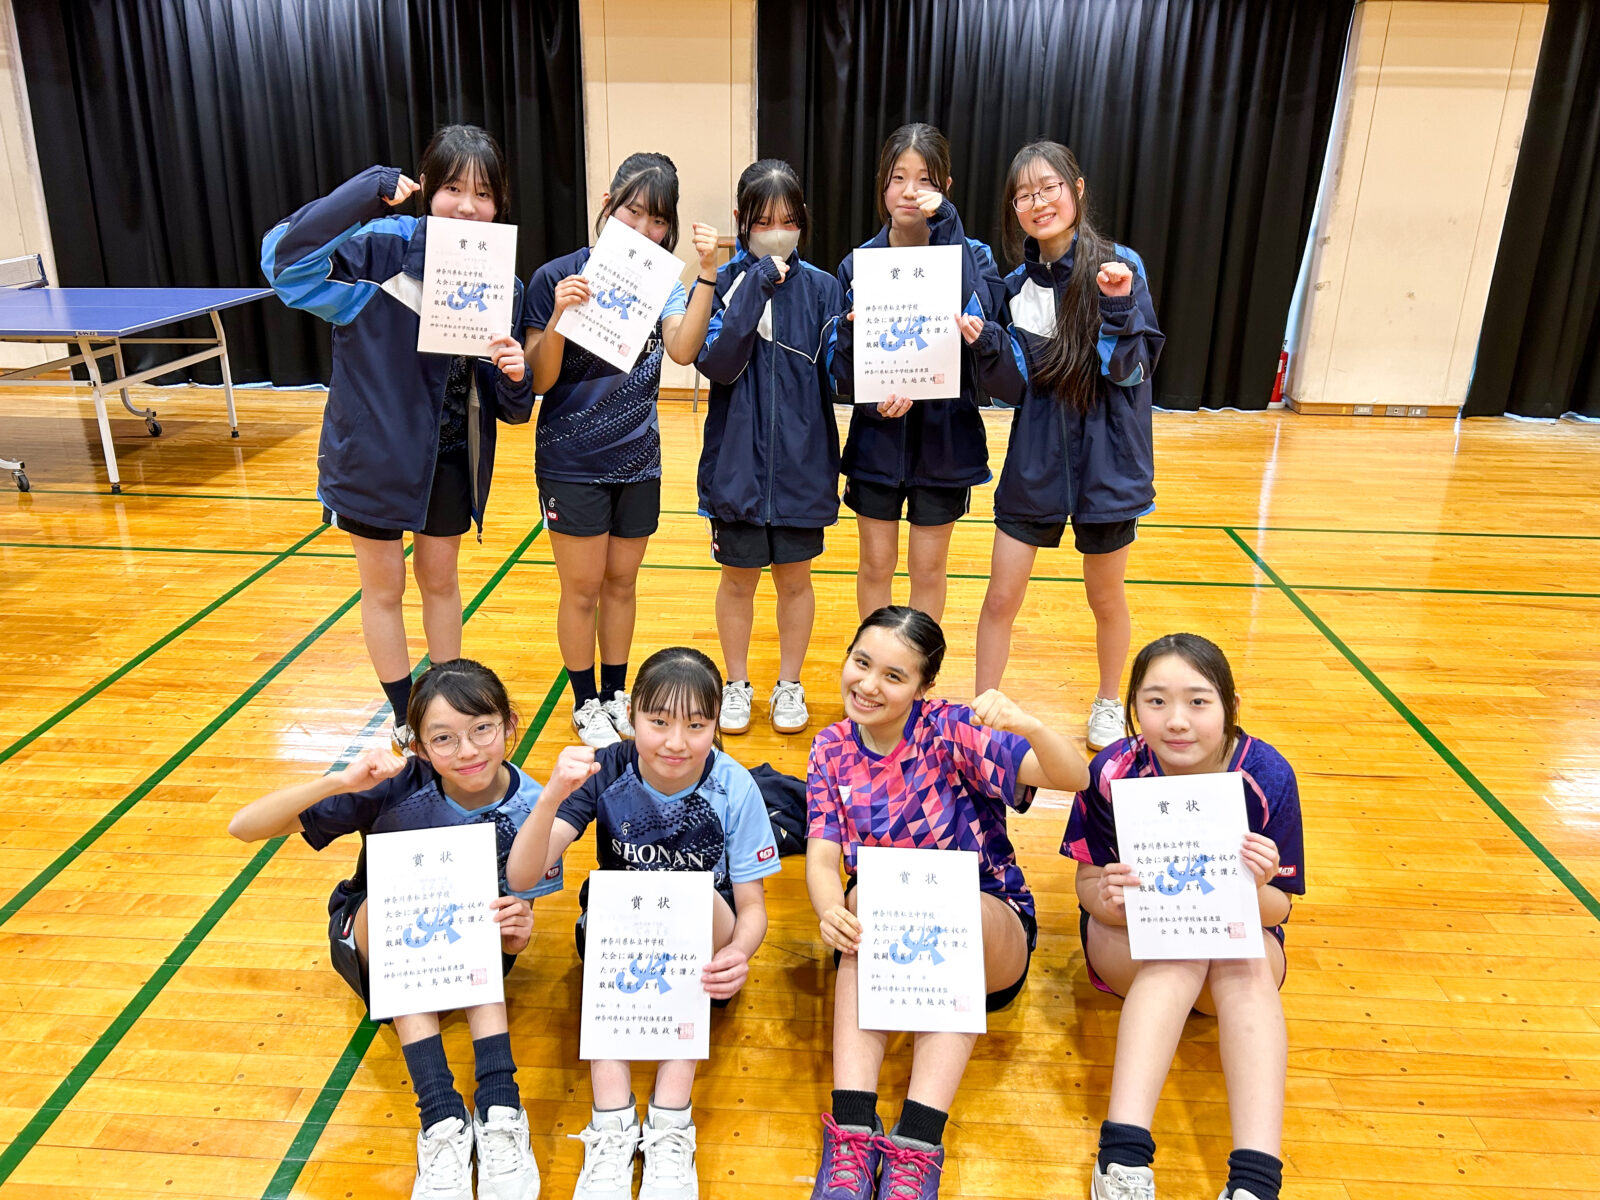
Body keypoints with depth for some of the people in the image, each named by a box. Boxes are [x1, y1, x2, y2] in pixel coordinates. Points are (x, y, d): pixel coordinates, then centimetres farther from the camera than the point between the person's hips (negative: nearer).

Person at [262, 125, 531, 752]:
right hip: (374, 452, -3)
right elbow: (286, 254, -33)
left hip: (450, 457, 3)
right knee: (384, 588, 12)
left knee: (441, 581, 19)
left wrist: (514, 377, -22)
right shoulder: (384, 247, -15)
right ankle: (407, 720, 30)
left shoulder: (500, 284, -4)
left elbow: (510, 407, 1)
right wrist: (371, 188, -33)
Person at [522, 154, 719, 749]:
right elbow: (538, 381, -11)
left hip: (639, 460, 4)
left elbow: (682, 350, -17)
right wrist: (558, 317, -27)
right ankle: (585, 704, 26)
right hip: (571, 462, -3)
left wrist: (708, 274, -25)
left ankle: (616, 695, 32)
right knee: (583, 588, 7)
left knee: (622, 583, 15)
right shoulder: (557, 277, -9)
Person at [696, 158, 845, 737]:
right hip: (738, 461, -1)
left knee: (795, 579, 12)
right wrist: (753, 290, -21)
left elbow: (835, 377, -3)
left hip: (802, 461, 1)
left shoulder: (822, 288, 1)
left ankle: (790, 685, 30)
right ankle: (737, 684, 30)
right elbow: (718, 367, -16)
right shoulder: (723, 283, -2)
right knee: (738, 578, 11)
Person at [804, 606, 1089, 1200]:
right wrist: (831, 910, -33)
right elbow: (823, 856, -9)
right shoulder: (832, 749, -1)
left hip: (988, 926, -2)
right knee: (865, 919, -32)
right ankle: (852, 1135, -35)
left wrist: (1028, 726, -45)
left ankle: (918, 1143, -38)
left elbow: (1073, 777, -23)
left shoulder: (950, 729, -14)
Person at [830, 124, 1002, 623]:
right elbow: (842, 371, -1)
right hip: (878, 438, 1)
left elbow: (980, 313, -25)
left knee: (928, 569, 10)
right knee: (876, 565, 11)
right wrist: (878, 394, -22)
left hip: (943, 436, -1)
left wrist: (944, 223, -26)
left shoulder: (971, 255, -2)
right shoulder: (859, 263, 0)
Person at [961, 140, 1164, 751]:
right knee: (1000, 598, 3)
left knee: (1106, 599, 15)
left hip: (1105, 463, -2)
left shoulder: (1119, 267, -9)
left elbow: (1130, 369, -13)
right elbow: (1015, 389, -2)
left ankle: (1109, 705, 39)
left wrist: (1116, 307, -28)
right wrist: (987, 344, -19)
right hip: (1034, 464, 2)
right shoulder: (1018, 284, 2)